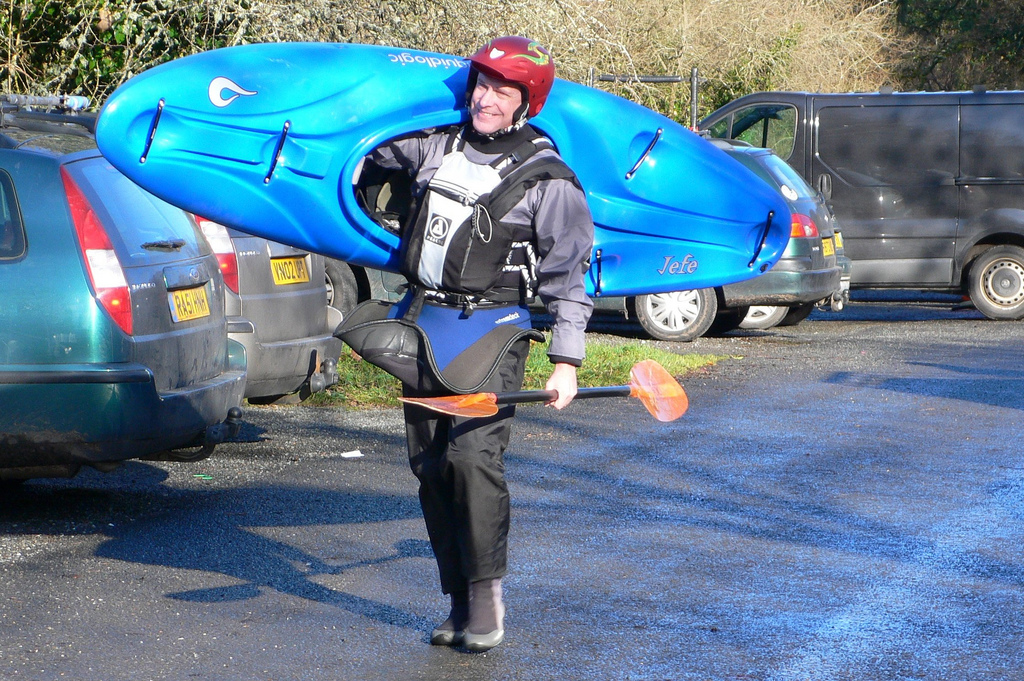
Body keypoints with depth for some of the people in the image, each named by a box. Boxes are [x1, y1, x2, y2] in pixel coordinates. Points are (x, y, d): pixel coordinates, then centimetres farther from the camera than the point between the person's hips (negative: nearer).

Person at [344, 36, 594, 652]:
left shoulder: (547, 180, -6)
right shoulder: (434, 144, 8)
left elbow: (569, 278, -4)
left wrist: (566, 361, -9)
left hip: (491, 329, -6)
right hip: (422, 323, 6)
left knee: (473, 453, -21)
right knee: (431, 465, 5)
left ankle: (487, 596, -12)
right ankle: (460, 601, 12)